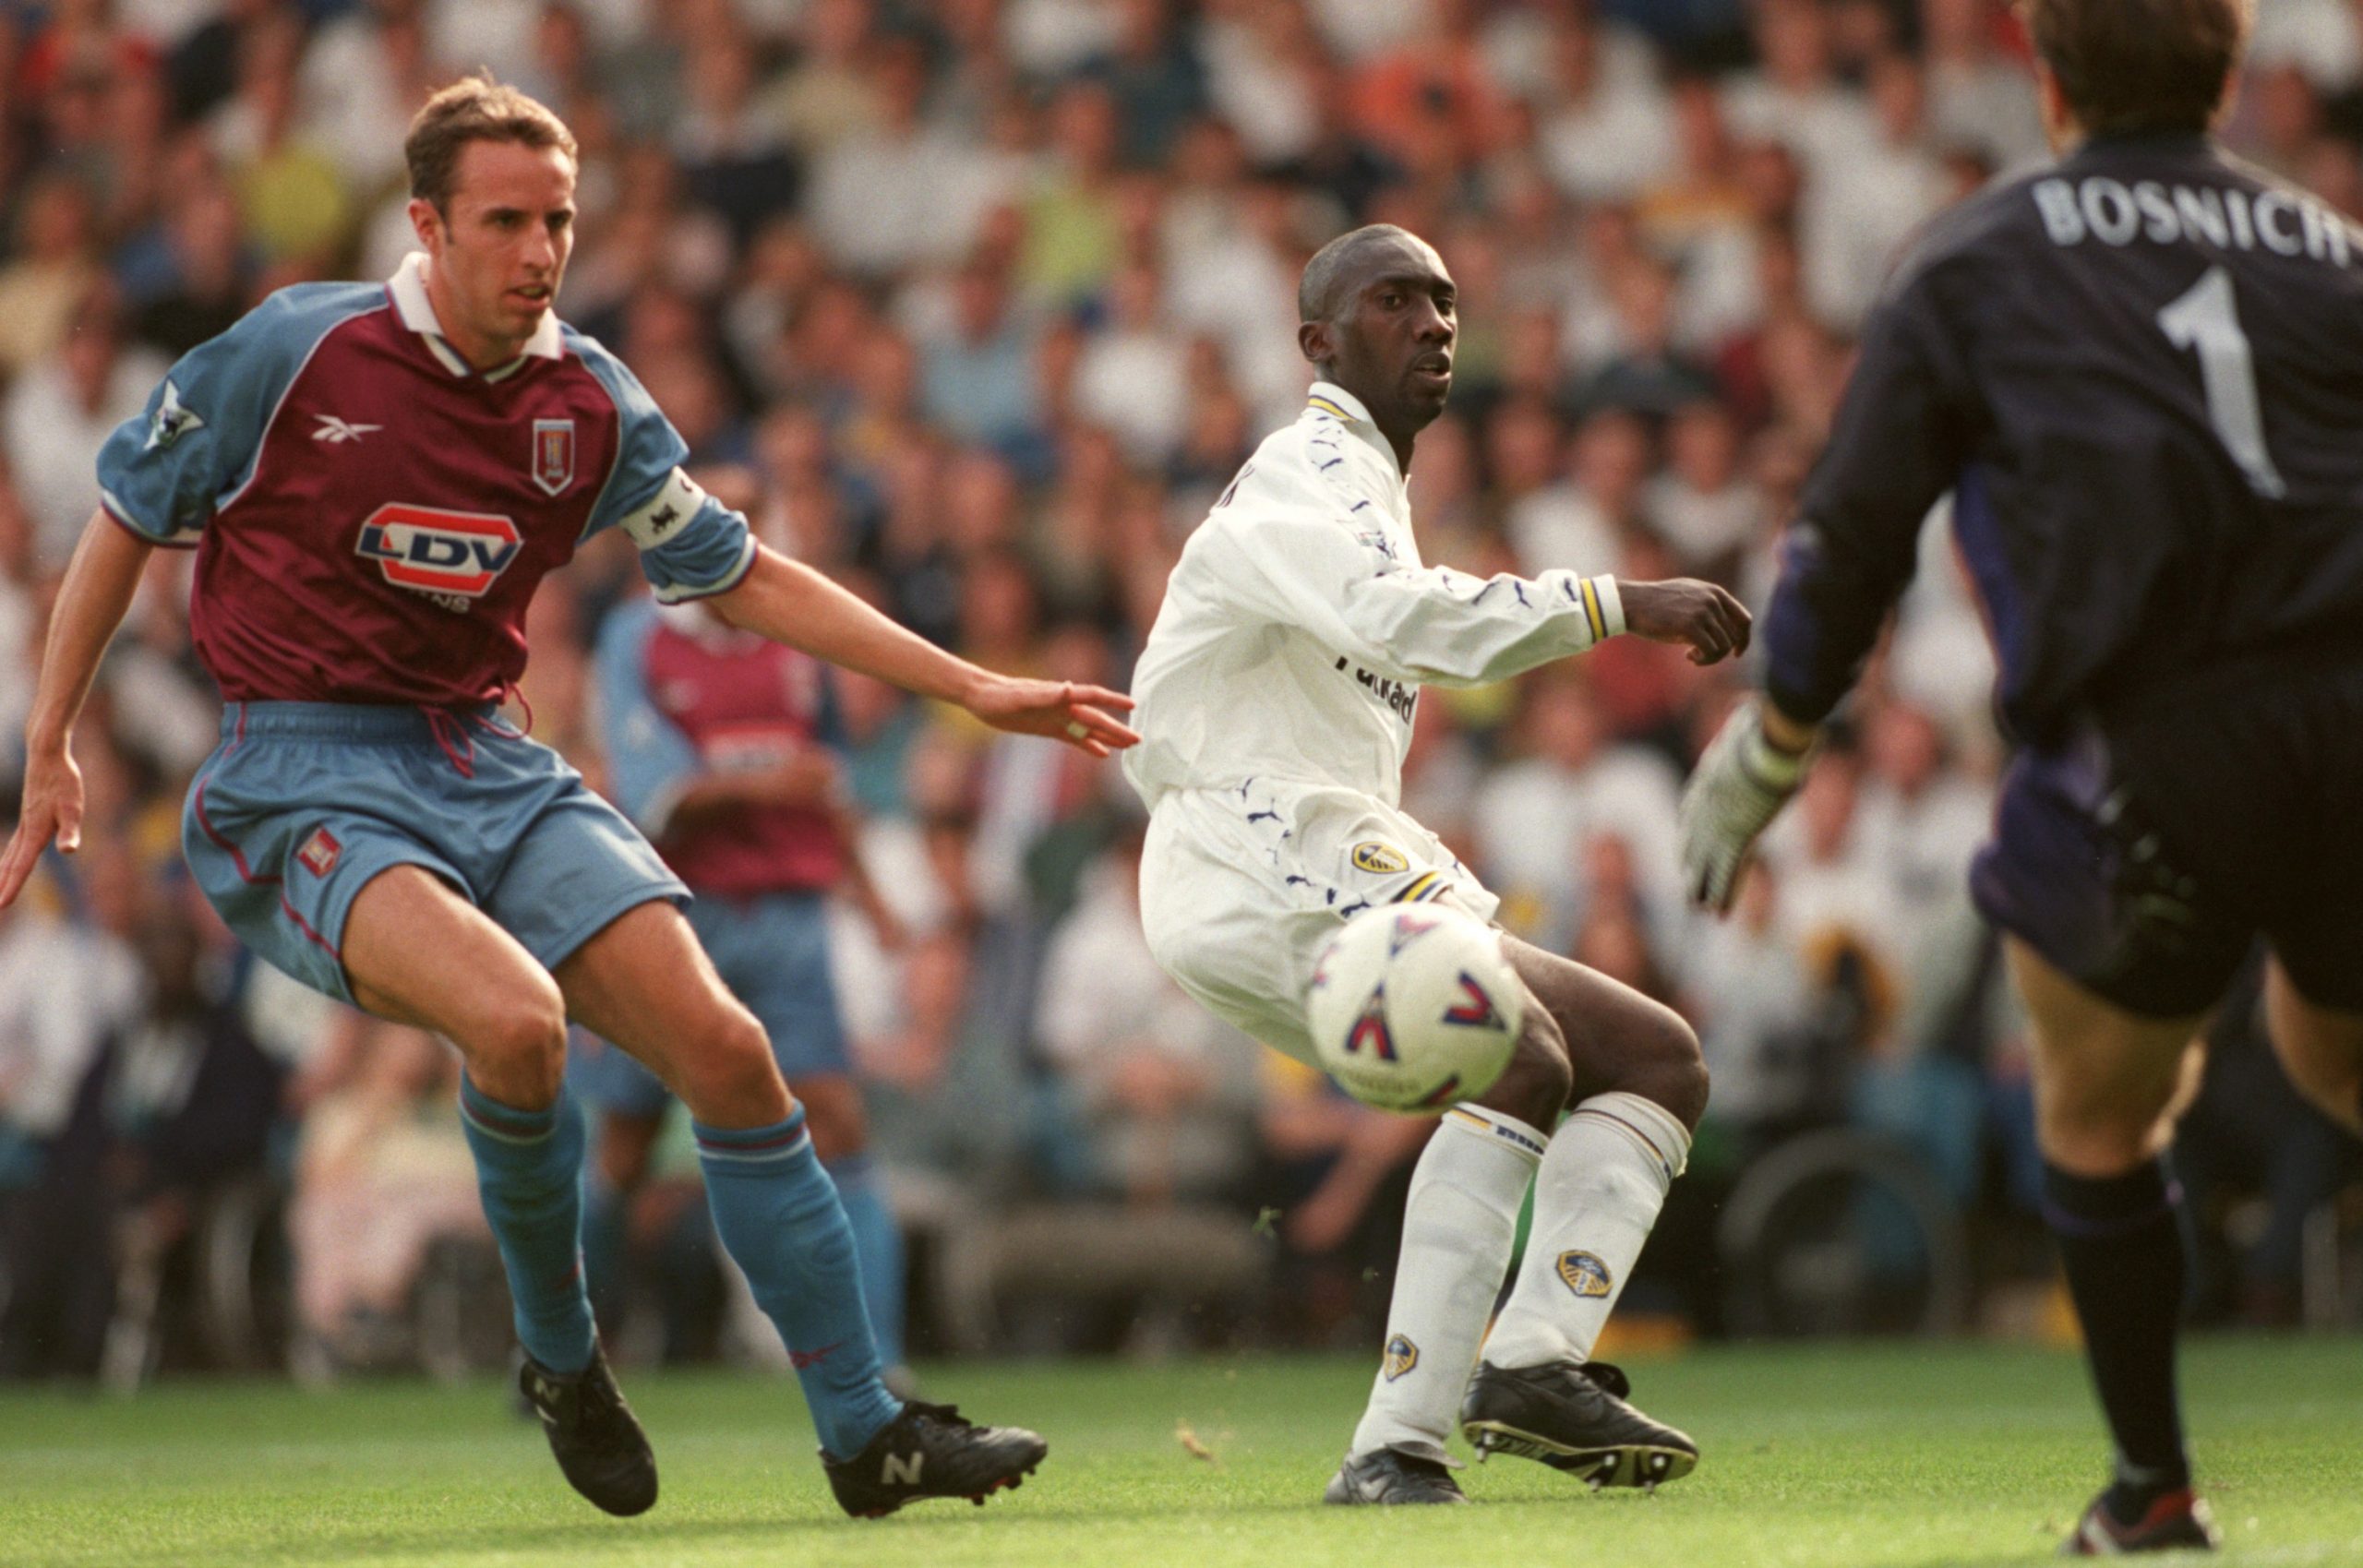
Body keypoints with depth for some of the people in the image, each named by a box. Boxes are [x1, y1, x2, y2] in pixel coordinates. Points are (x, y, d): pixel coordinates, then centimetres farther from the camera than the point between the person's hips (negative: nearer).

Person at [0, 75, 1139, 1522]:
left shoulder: (588, 403, 3)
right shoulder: (293, 354, -10)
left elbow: (741, 575, 13)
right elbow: (129, 517, 4)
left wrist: (972, 687, 9)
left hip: (489, 768, 5)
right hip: (307, 785, -5)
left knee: (723, 1044, -9)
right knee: (515, 1018, -32)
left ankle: (867, 1433, 1)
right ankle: (562, 1360, -6)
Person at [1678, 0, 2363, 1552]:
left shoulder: (1980, 258, 12)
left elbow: (1853, 544, 9)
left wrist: (1763, 756, 20)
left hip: (2150, 753, -3)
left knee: (2101, 1117, 20)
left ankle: (2155, 1484, 22)